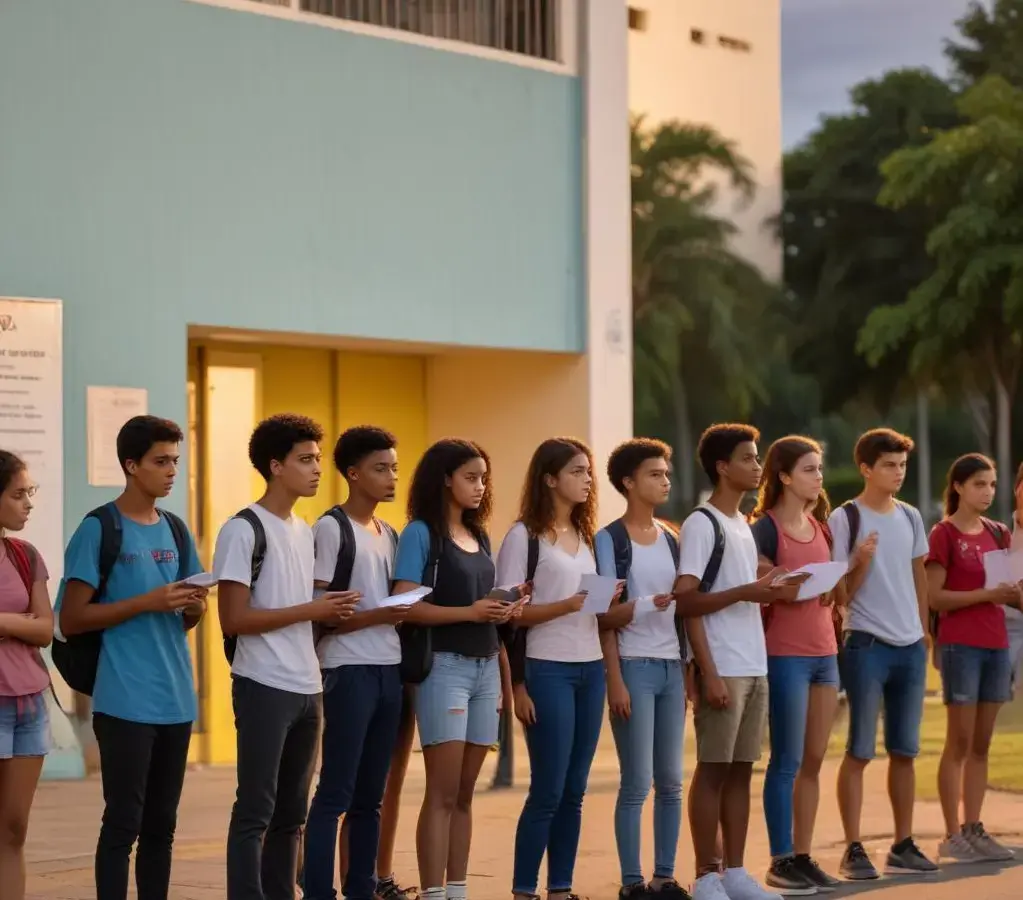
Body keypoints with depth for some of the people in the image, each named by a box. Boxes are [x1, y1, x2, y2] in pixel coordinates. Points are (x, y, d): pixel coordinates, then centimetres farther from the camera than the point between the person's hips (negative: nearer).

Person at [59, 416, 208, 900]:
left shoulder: (176, 531, 13)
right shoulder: (99, 529, -7)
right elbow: (71, 620, -10)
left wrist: (193, 607, -4)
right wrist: (148, 602, -17)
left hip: (176, 701, 6)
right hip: (125, 703, -6)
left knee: (161, 824, 10)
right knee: (123, 822, -6)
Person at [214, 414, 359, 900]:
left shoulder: (304, 531, 15)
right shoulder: (243, 530, -11)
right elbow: (234, 619, -16)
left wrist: (332, 612, -1)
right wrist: (311, 611, -15)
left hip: (307, 688, 8)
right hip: (264, 687, -8)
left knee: (291, 812, 11)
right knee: (255, 810, -6)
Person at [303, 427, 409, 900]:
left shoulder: (388, 534, 16)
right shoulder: (330, 528, -7)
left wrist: (407, 611, 1)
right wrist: (375, 616, -20)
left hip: (389, 669, 7)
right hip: (349, 670, -7)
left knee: (370, 795, 9)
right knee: (336, 792, -8)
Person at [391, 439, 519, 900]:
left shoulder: (480, 537, 16)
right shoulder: (421, 533, -5)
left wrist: (503, 611, 1)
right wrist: (470, 612, -20)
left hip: (485, 668, 7)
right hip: (444, 666, -7)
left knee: (465, 793, 9)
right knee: (442, 793, -8)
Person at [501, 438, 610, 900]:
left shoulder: (586, 536, 15)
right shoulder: (524, 535, -5)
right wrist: (567, 605, -22)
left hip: (590, 669, 6)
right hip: (547, 670, -6)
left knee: (574, 791, 6)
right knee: (547, 790, -7)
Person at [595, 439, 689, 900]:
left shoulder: (670, 539, 13)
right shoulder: (609, 539, -4)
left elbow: (681, 609, 15)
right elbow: (605, 616, -8)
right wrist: (615, 679, -15)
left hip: (672, 667, 6)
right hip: (634, 666, -6)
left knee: (670, 781, 5)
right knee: (637, 783, -6)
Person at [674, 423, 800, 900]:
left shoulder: (743, 524, 17)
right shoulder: (701, 524, -9)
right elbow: (686, 600, -15)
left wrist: (770, 592, 6)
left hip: (755, 666, 8)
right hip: (723, 667, -8)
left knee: (742, 769, 9)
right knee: (713, 769, -3)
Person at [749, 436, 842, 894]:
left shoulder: (819, 526, 13)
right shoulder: (765, 529, -9)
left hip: (825, 652, 7)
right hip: (784, 655, -7)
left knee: (814, 760, 8)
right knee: (787, 761, -3)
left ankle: (803, 856, 14)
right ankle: (780, 861, 3)